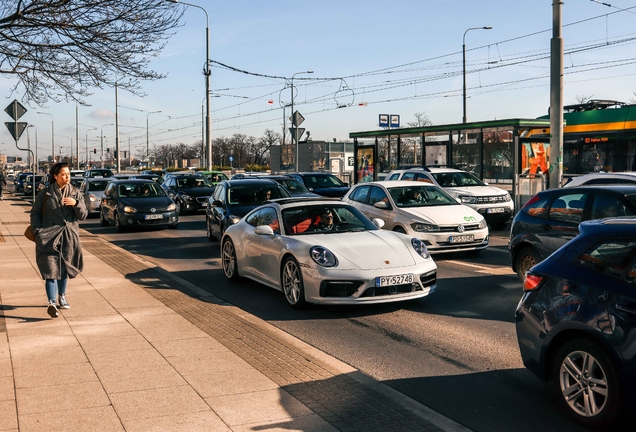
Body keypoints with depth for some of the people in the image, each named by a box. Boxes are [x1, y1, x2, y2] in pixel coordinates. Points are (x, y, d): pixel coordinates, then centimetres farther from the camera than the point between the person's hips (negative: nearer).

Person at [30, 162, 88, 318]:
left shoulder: (75, 193, 6)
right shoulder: (45, 194, 1)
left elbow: (83, 215, 1)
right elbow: (35, 213, 7)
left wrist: (76, 204, -18)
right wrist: (38, 231, -5)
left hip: (69, 238, 3)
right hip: (49, 238, -3)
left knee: (64, 268, 14)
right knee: (51, 269, -12)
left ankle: (62, 296, 34)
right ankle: (51, 303, -20)